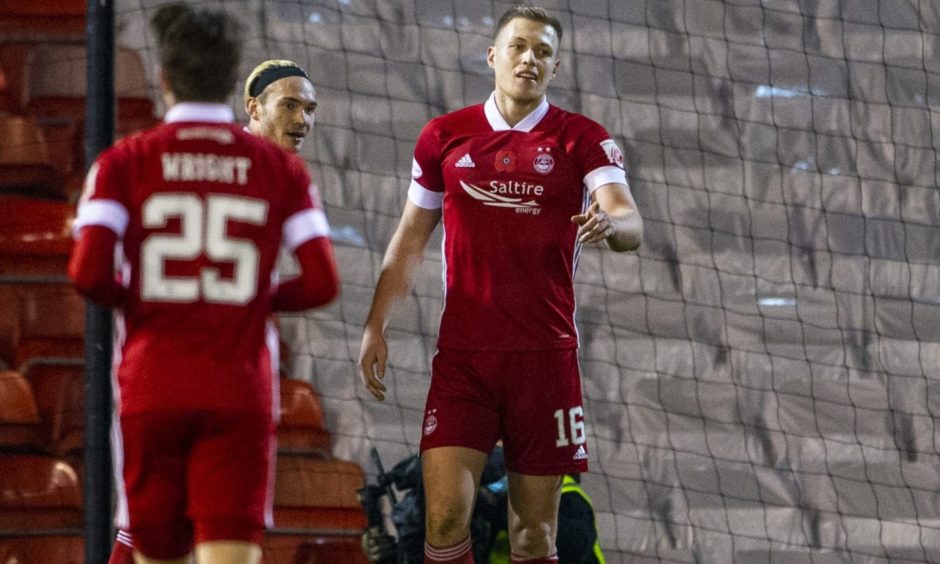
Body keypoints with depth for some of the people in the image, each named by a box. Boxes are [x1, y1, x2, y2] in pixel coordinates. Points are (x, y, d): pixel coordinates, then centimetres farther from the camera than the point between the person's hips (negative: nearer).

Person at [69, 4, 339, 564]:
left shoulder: (124, 162, 1)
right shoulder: (281, 168, 5)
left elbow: (89, 273, -9)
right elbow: (322, 283, -1)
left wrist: (134, 301, 11)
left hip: (150, 388, 0)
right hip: (240, 391, 0)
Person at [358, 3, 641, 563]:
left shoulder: (582, 139, 1)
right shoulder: (445, 136, 7)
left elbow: (631, 225, -13)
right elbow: (411, 238, 16)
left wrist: (611, 223, -37)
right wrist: (376, 326, 8)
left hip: (546, 356, -1)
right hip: (462, 355, 1)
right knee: (444, 517, -12)